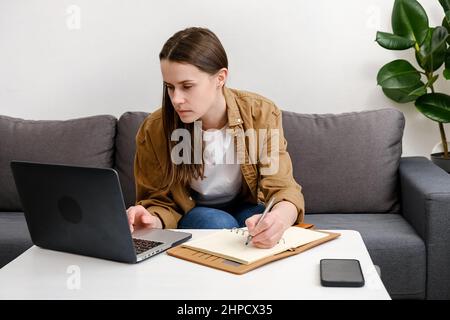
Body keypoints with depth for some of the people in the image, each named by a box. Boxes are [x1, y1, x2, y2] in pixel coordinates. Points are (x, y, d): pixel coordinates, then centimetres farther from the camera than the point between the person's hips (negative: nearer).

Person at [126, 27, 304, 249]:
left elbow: (282, 187, -22)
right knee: (219, 224, -33)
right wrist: (153, 221, -34)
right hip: (192, 214, 0)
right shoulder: (154, 130, -19)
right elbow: (160, 200, -7)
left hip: (247, 208, 1)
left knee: (267, 231, -32)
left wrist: (279, 218, -48)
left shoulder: (261, 114, -19)